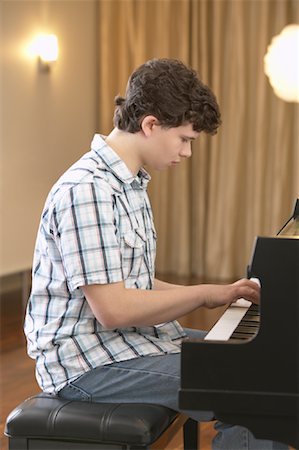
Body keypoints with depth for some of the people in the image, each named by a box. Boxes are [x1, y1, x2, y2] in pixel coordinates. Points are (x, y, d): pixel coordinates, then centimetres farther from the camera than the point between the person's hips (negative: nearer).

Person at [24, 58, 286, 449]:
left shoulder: (130, 184, 11)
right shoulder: (87, 189, -21)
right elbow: (113, 309, -24)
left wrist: (218, 294, 4)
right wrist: (205, 294, -13)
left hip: (132, 337, 10)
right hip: (87, 361, -10)